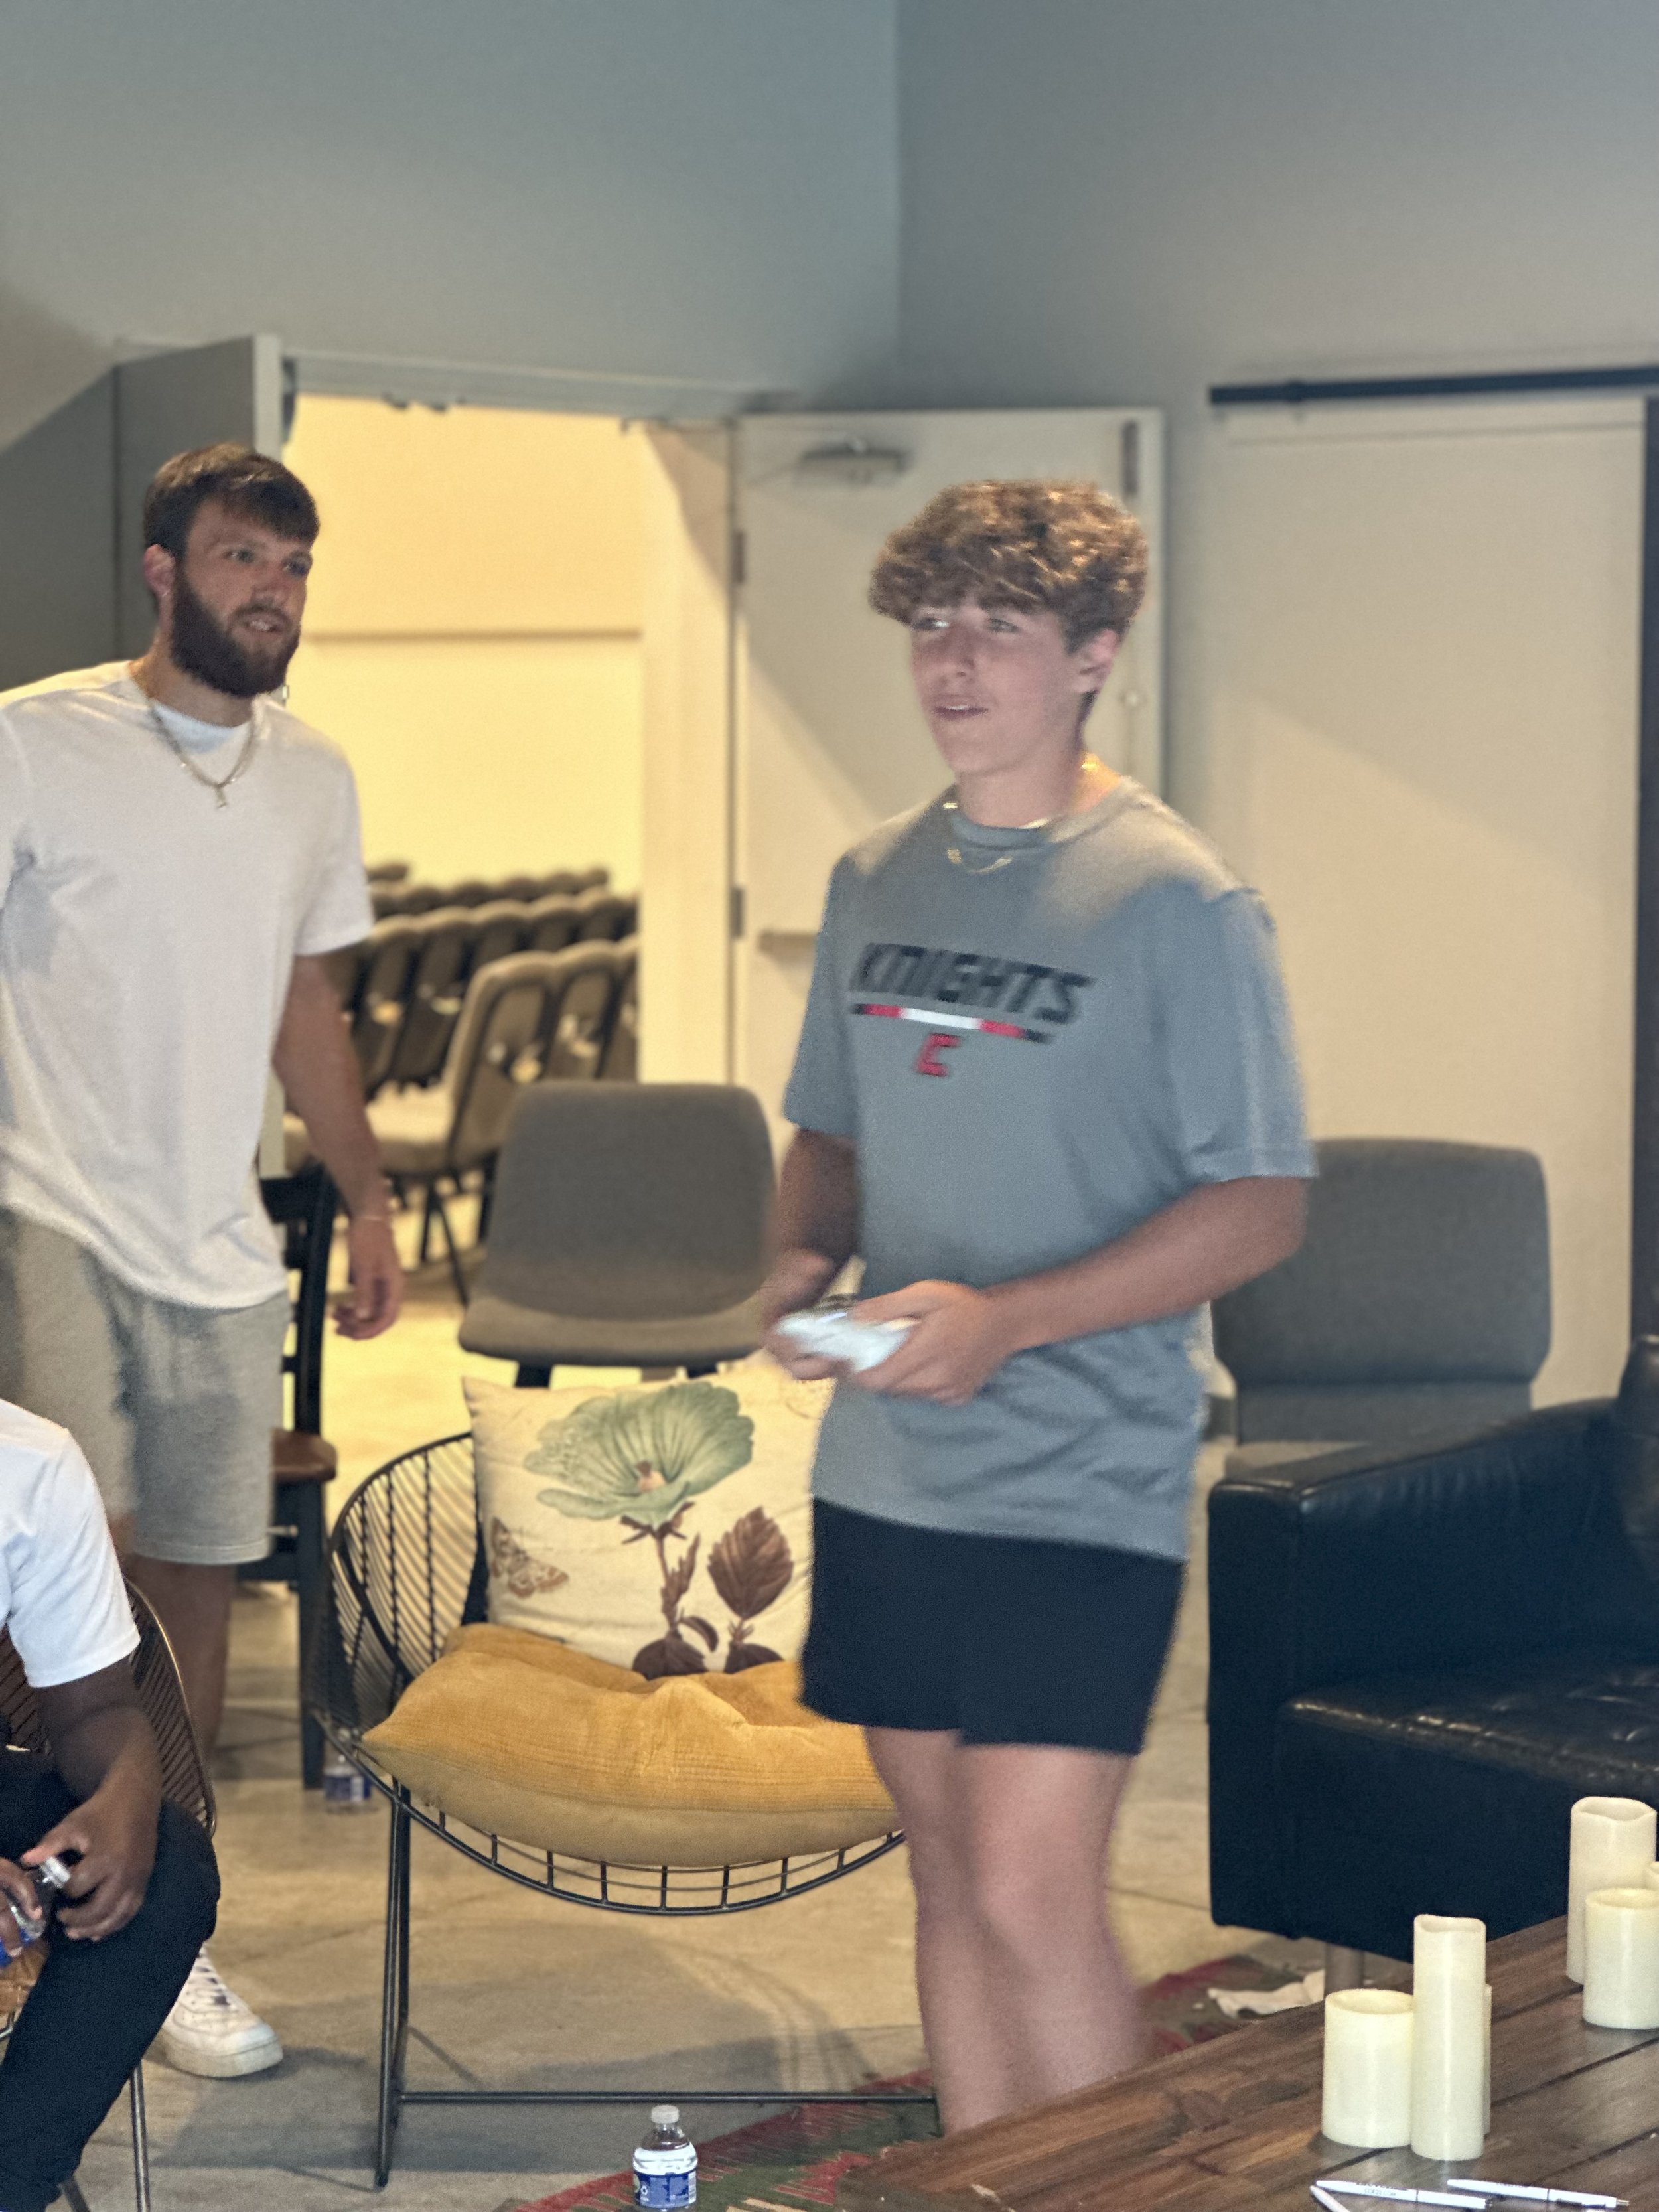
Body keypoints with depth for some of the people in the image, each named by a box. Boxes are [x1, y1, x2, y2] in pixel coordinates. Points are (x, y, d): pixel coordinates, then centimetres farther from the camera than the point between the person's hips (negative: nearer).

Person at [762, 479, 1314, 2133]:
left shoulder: (1174, 904, -9)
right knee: (948, 1873, 12)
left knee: (1032, 1897, -11)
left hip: (1079, 1490, -6)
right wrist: (801, 1262, -1)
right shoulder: (876, 882, 10)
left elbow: (1261, 1208, -12)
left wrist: (1002, 1317, -21)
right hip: (886, 1469, 6)